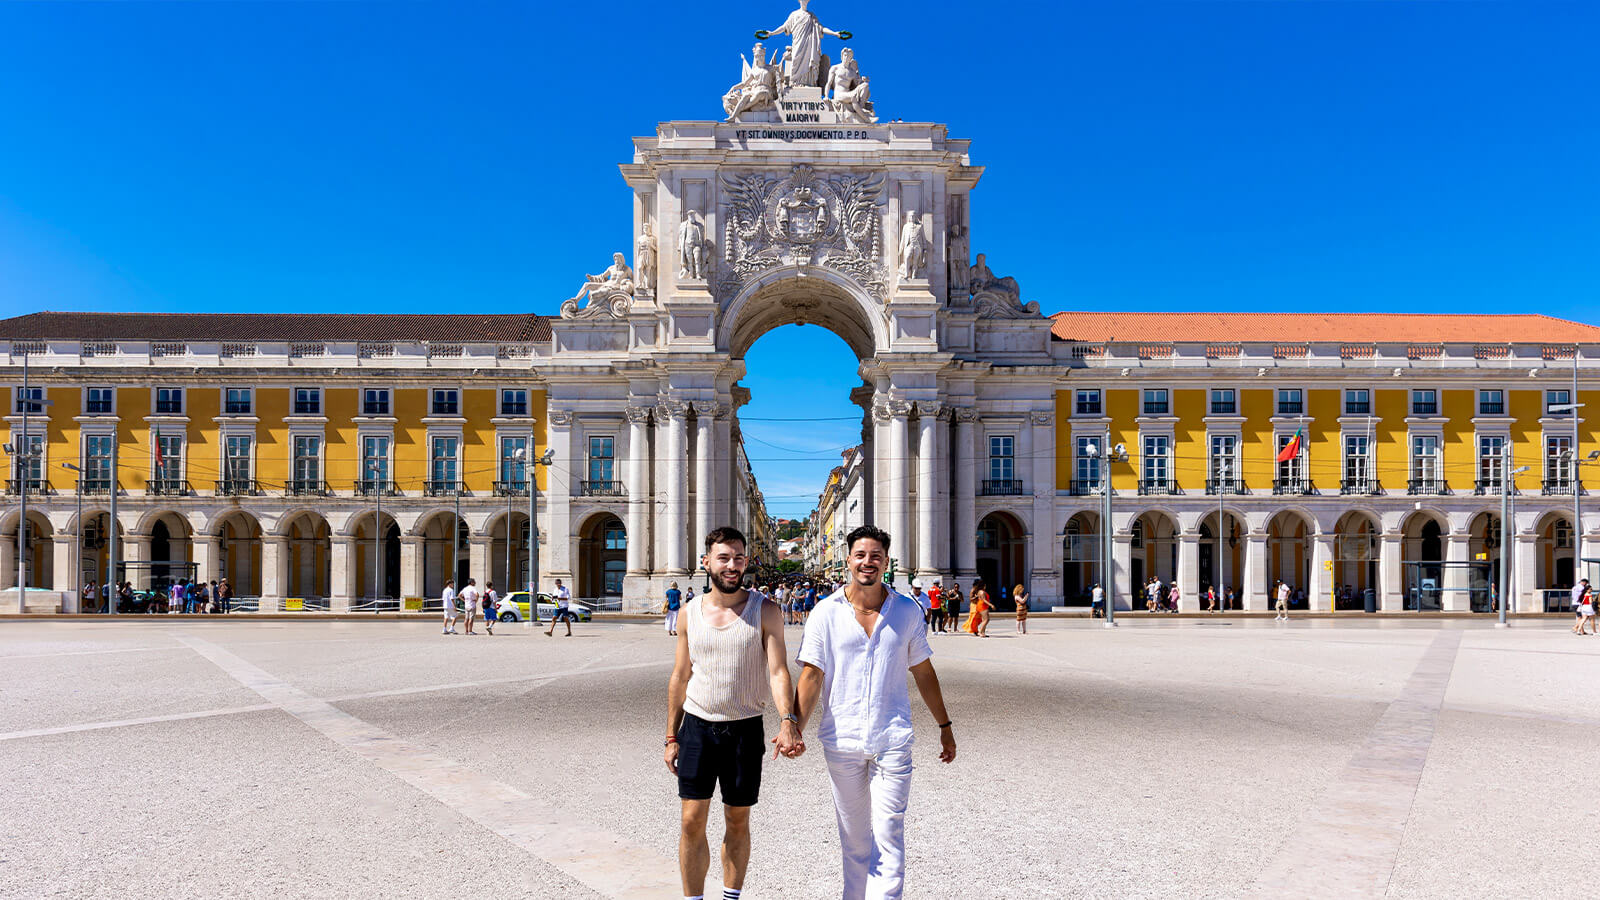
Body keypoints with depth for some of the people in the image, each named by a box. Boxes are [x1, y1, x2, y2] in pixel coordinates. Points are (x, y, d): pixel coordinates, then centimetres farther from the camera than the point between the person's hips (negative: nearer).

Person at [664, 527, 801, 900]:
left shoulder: (764, 611, -6)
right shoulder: (690, 612, 2)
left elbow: (778, 672, -13)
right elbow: (679, 678, 9)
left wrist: (788, 722, -30)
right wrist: (671, 737, 8)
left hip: (745, 729, -1)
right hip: (697, 727, 1)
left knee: (737, 822, 11)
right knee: (691, 821, -1)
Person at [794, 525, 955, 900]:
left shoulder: (907, 611, 3)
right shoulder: (826, 612, -1)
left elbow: (923, 671, 12)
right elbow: (812, 674, -4)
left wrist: (945, 726, 16)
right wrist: (796, 727, -16)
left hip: (892, 740, 0)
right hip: (841, 742, 0)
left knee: (887, 837, -4)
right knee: (853, 840, 13)